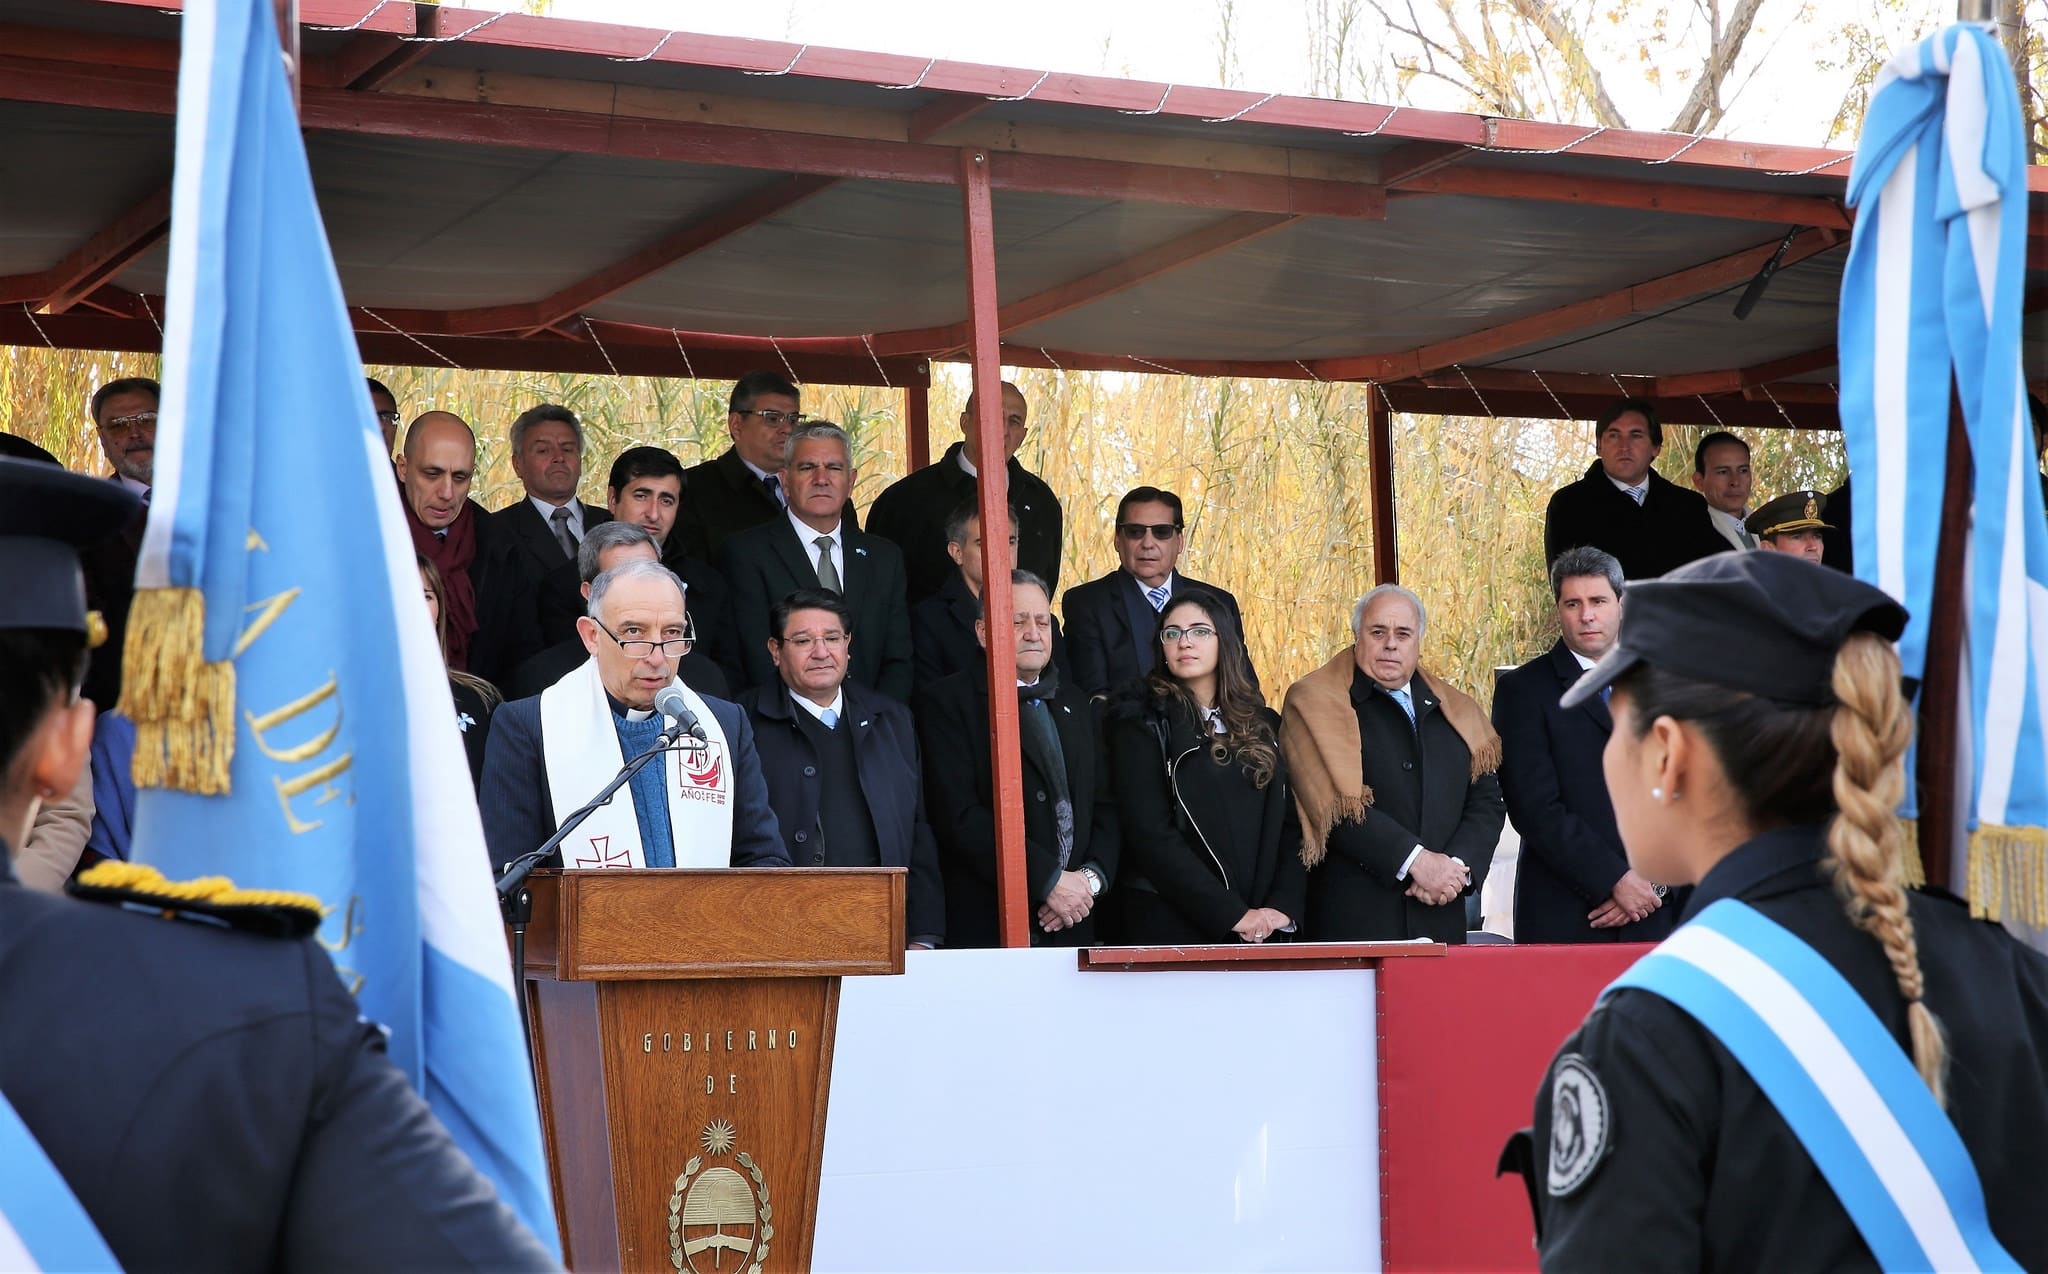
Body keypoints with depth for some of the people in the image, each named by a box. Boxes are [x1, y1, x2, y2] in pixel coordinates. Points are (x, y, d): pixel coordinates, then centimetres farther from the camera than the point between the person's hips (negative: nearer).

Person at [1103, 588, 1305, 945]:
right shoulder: (1142, 724, -2)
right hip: (1171, 929, -4)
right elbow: (1150, 837, -12)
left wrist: (1283, 907, -9)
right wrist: (1233, 915, -17)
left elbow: (1293, 826, 8)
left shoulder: (1264, 726, 12)